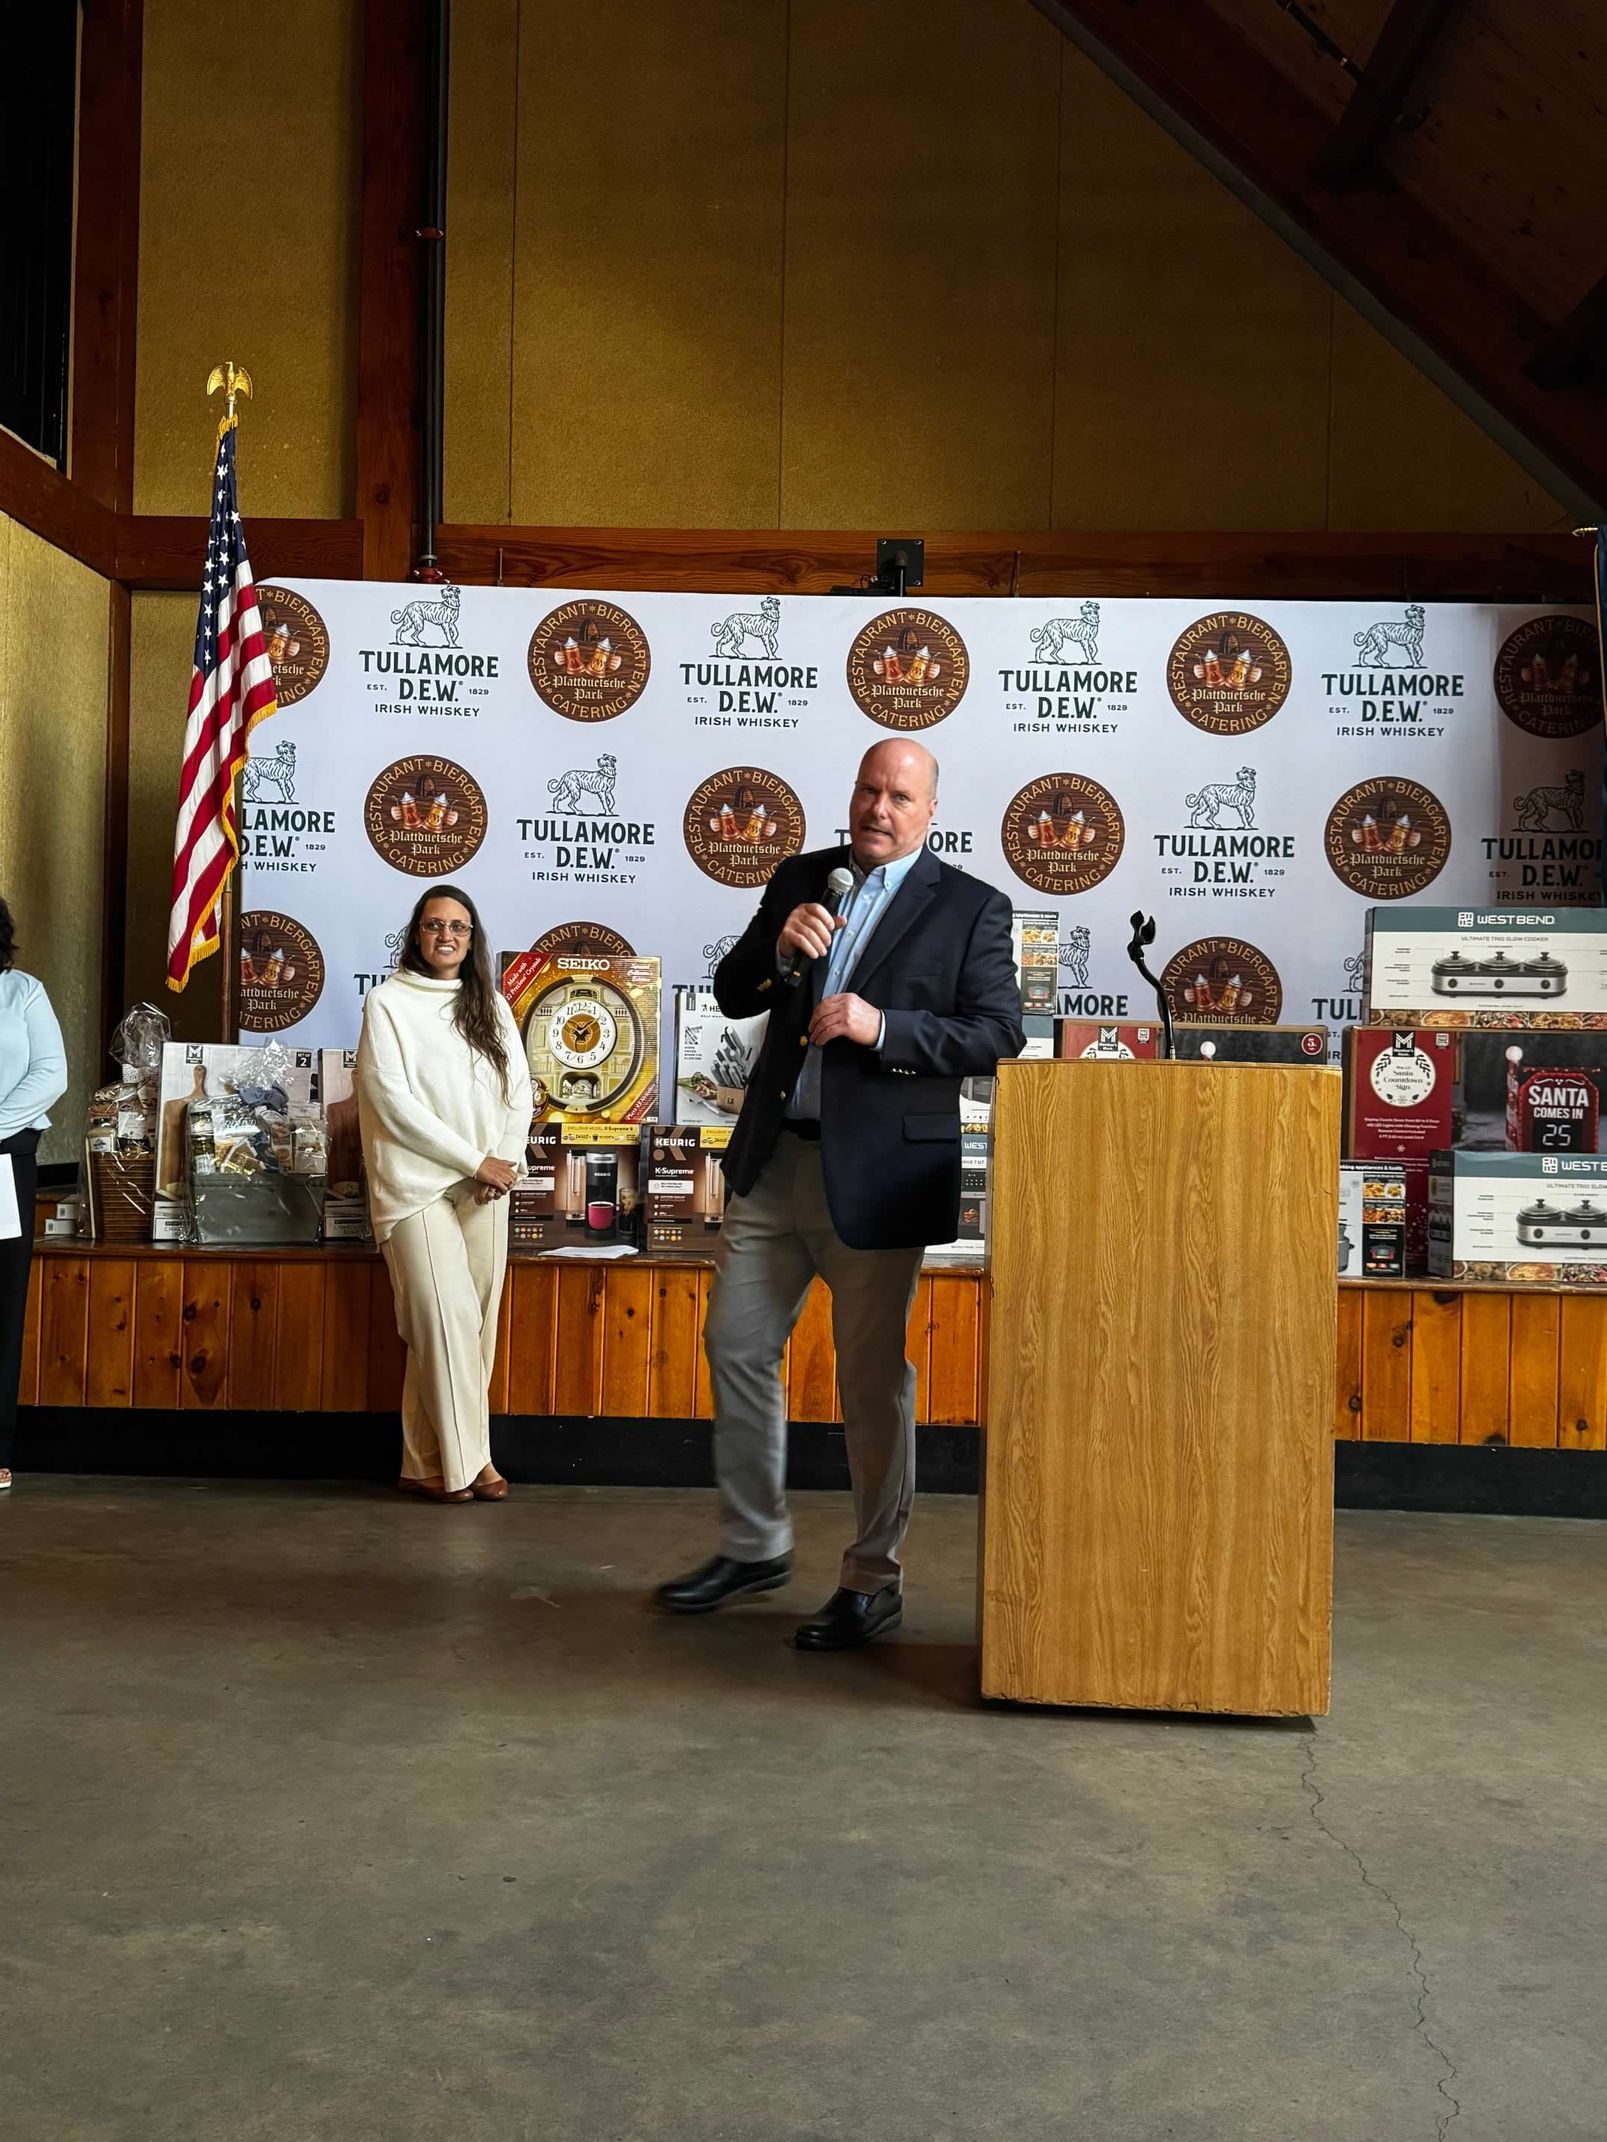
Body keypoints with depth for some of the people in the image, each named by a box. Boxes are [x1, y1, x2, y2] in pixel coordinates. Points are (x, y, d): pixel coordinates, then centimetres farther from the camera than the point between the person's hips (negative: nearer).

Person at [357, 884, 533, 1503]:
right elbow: (394, 1100, -8)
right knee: (446, 1318, -13)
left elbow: (519, 1091, 12)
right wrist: (474, 1160, -11)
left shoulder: (491, 1005, 15)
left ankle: (427, 1463, 9)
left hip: (486, 1188, 5)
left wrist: (507, 1160, -6)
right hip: (418, 1184, -5)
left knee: (476, 1324, 1)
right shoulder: (388, 1001, 1)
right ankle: (463, 1460, -5)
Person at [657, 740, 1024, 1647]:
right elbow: (732, 994, 10)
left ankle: (874, 1581, 16)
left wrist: (883, 1027, -21)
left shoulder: (971, 908, -2)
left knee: (873, 1378, 2)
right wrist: (776, 948, -10)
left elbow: (999, 1032, -9)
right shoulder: (801, 880, 11)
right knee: (735, 1346, 11)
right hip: (774, 1160, 5)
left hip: (876, 1172, -5)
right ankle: (754, 1546, 29)